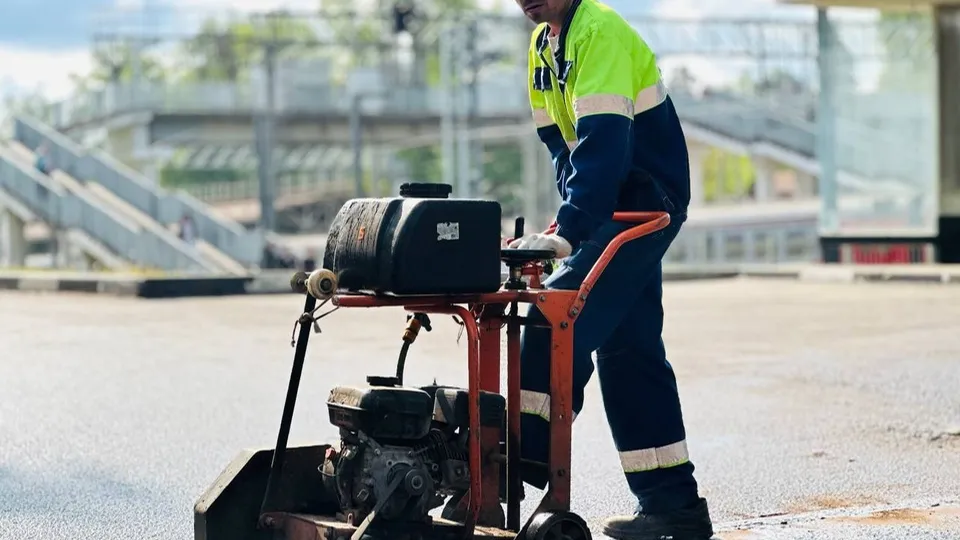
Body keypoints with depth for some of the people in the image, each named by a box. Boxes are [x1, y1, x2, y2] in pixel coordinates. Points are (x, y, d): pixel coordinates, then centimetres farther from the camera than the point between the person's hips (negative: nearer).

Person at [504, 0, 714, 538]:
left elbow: (603, 141, -30)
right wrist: (573, 213, 3)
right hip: (613, 207, 10)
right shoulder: (544, 44, 10)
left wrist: (567, 232, -37)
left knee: (557, 317, -18)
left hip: (647, 202, -10)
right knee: (630, 350, 9)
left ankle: (525, 462, -14)